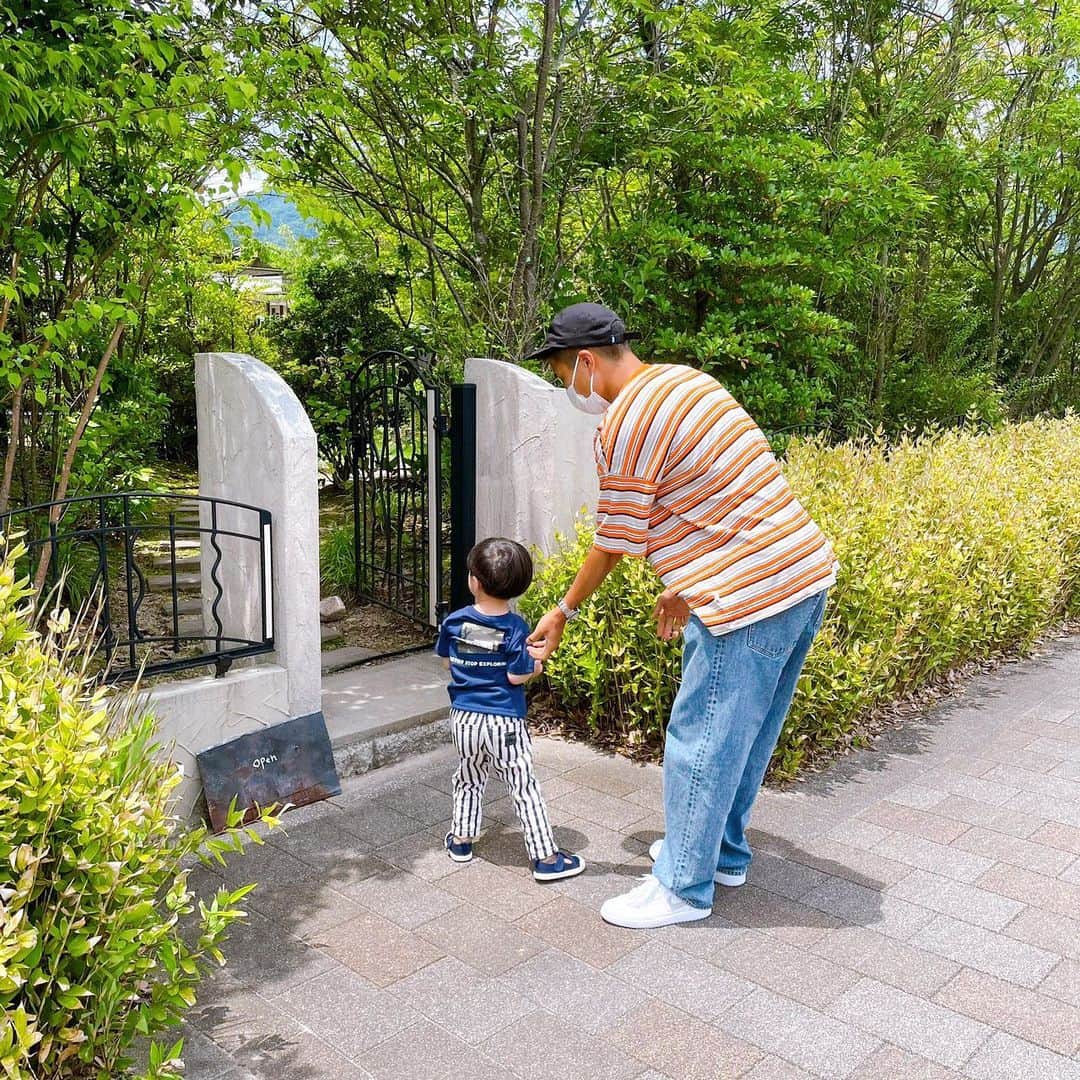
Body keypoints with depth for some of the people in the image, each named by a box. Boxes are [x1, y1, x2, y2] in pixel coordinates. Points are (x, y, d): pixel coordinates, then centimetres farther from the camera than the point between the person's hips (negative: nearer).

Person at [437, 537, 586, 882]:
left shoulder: (454, 622, -6)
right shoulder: (516, 628, -16)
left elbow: (448, 661, 7)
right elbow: (517, 676, -15)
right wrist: (537, 666, 4)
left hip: (464, 719, 4)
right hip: (504, 723, -3)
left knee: (468, 780, 24)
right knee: (524, 789, 5)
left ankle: (461, 840, 36)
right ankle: (545, 857, 11)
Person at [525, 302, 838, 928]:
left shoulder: (627, 423, -14)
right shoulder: (686, 379, 14)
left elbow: (617, 542, -6)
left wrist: (563, 613, 8)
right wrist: (682, 589, 23)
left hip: (750, 596, -10)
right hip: (809, 573, 10)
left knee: (702, 741, 5)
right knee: (748, 731, 22)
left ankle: (684, 888, 20)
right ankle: (725, 852, 39)